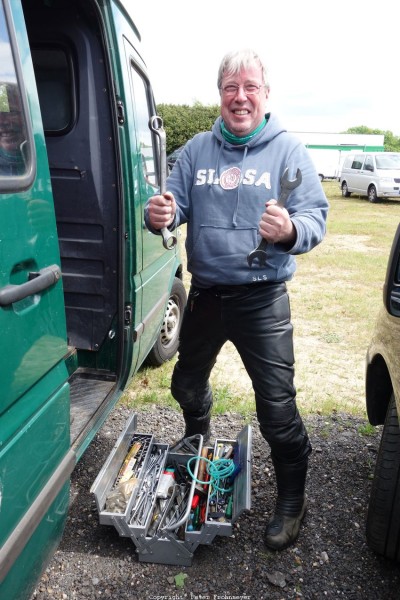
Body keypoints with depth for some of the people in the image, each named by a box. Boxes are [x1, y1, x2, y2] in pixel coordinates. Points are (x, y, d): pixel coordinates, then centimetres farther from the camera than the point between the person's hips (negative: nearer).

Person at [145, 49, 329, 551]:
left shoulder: (287, 149, -4)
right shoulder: (197, 149, 7)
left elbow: (316, 218, -9)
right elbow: (176, 205, 5)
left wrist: (290, 231, -33)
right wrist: (160, 215, -20)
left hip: (262, 300, -4)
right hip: (205, 293, 5)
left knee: (277, 409, -1)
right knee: (187, 386, 21)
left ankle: (292, 500, 25)